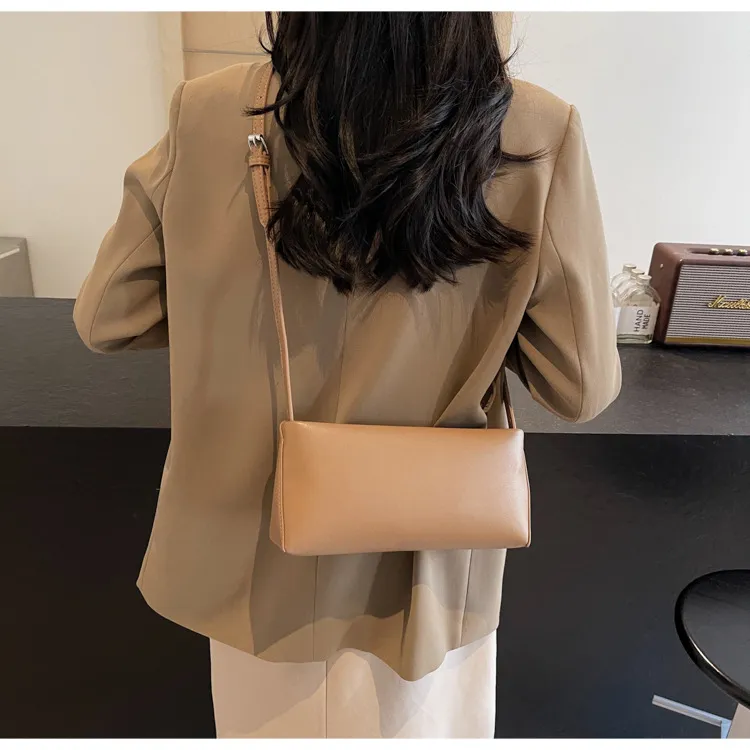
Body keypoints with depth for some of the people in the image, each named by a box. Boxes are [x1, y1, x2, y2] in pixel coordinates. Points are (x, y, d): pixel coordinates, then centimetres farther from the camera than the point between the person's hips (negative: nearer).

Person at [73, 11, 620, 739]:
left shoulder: (209, 116, -16)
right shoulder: (537, 136, -18)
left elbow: (105, 317, -5)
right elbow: (583, 385, -13)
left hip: (264, 545, 2)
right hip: (423, 555, 0)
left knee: (276, 718, 31)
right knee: (417, 719, 30)